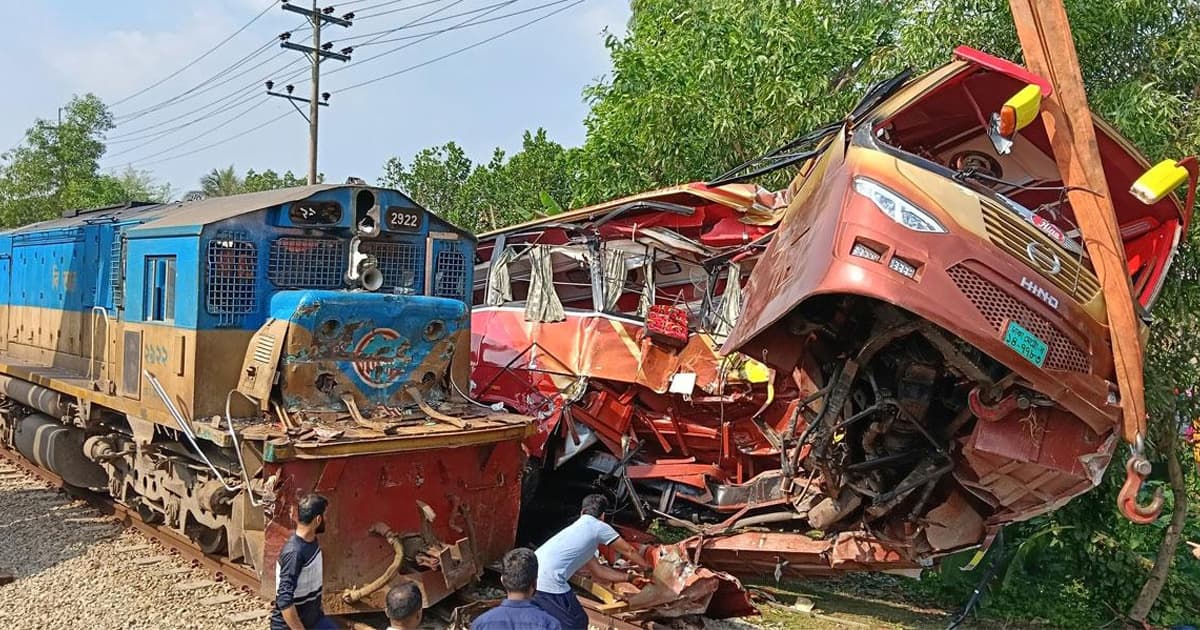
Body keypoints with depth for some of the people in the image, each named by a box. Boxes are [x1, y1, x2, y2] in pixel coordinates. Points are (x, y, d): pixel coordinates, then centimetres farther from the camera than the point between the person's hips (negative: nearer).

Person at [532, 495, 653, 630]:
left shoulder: (578, 528, 28)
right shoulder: (599, 527, 5)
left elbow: (597, 571, 33)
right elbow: (629, 551, 17)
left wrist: (629, 577, 38)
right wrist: (648, 568, 35)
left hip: (531, 575, 8)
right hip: (549, 582, -8)